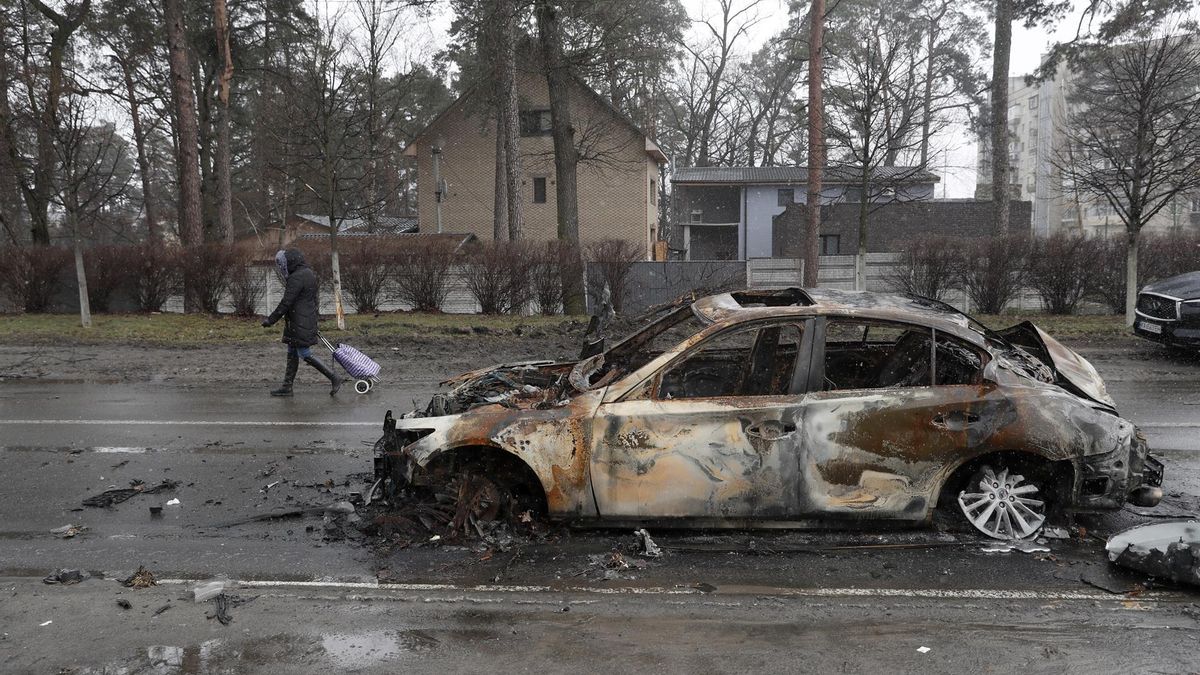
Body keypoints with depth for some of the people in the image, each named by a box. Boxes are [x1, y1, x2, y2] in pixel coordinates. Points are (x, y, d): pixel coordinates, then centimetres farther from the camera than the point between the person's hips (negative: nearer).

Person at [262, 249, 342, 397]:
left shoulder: (297, 278, -19)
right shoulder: (309, 273, 13)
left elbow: (286, 303, -20)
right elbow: (313, 299, 20)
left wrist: (271, 320, -13)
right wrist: (314, 321, 27)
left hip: (300, 324, -10)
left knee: (305, 354, -6)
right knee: (292, 353, 13)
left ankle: (334, 378, -4)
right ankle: (287, 387, 18)